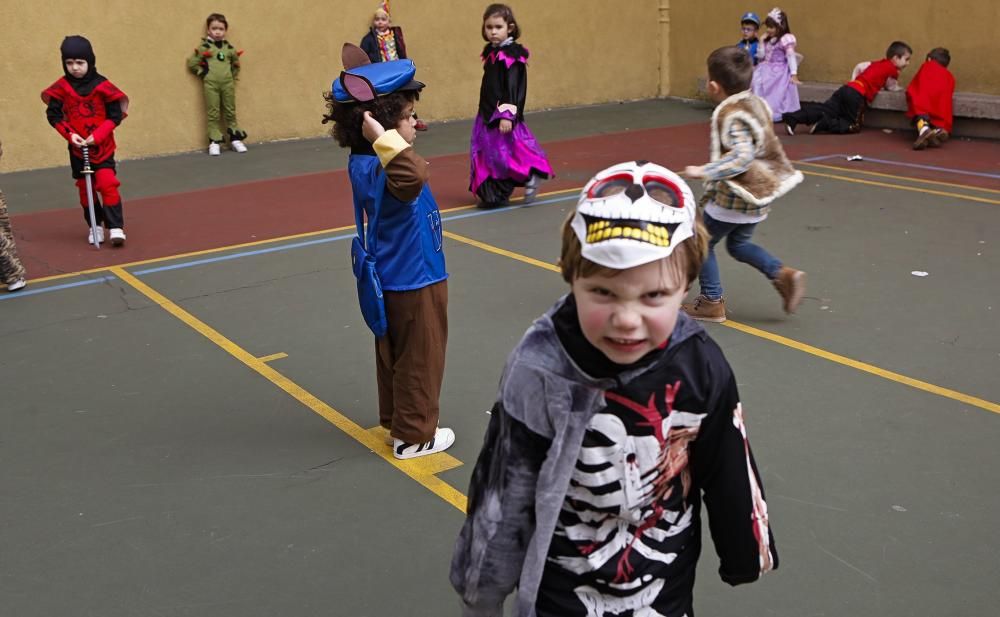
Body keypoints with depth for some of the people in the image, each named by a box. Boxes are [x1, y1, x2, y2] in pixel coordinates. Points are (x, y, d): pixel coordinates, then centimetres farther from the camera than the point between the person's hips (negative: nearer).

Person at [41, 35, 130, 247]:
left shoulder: (101, 85, -11)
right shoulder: (62, 87, -4)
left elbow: (115, 115, -9)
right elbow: (53, 114, -2)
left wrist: (98, 135, -18)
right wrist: (69, 134, -15)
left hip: (102, 146, -3)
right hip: (77, 147, 3)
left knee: (107, 184, -14)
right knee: (84, 188, 10)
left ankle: (116, 227, -11)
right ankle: (95, 226, 24)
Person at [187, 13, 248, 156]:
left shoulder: (229, 48, 7)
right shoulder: (204, 47, -3)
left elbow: (236, 63, 23)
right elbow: (192, 63, -1)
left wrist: (233, 76, 11)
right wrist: (203, 72, -1)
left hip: (228, 84, 3)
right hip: (211, 85, -3)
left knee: (230, 112, 9)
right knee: (213, 114, 1)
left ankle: (235, 139, 17)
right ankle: (214, 142, 4)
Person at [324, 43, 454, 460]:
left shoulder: (362, 162, -3)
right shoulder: (379, 171, -31)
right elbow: (412, 178, -54)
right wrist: (384, 139, -49)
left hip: (393, 279, 9)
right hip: (415, 282, -9)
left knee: (393, 357, 21)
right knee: (420, 361, 7)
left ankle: (395, 422, 37)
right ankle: (414, 436, 20)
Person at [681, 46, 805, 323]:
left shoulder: (731, 115, -21)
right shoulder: (756, 103, 5)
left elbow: (742, 157, -32)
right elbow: (769, 147, 16)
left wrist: (704, 171, -31)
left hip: (732, 200, -9)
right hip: (758, 197, 9)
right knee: (738, 245, 24)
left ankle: (712, 302, 16)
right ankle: (784, 274, 8)